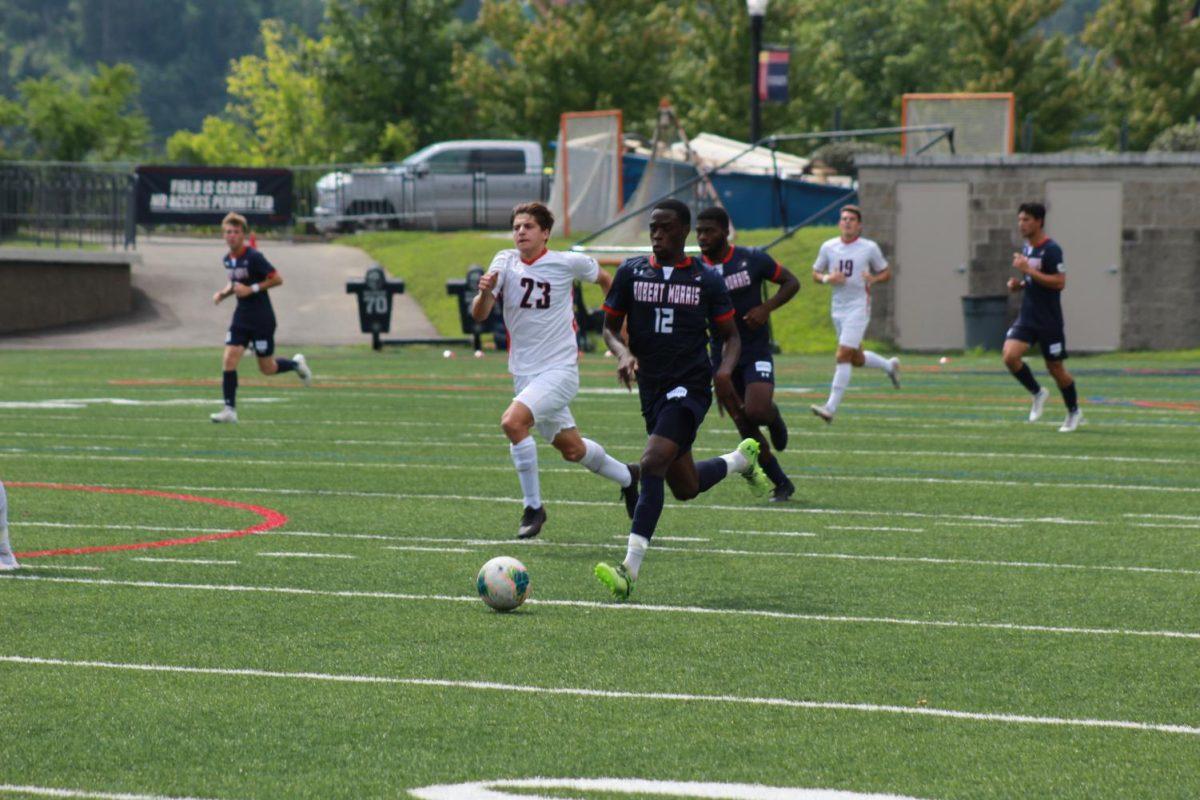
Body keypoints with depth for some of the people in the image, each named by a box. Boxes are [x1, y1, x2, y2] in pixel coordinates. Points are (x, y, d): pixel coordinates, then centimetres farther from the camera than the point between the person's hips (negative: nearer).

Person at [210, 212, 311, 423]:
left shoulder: (253, 257, -16)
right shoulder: (228, 259, 6)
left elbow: (277, 279, -14)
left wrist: (252, 289, -21)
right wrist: (224, 293, 3)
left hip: (261, 319, -6)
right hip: (241, 317, 6)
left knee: (267, 368, 4)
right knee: (228, 360, -10)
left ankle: (296, 364, 35)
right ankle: (230, 410, -6)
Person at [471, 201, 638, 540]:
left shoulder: (568, 263, -9)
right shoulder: (505, 262, -2)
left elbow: (603, 278, 12)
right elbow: (479, 315, -9)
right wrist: (484, 292, -30)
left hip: (560, 369, -5)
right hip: (524, 373, 5)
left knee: (512, 422, -27)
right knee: (572, 449, 18)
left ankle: (533, 507, -14)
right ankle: (626, 477, 45)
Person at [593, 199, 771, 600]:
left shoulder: (706, 279, 0)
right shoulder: (632, 272, 5)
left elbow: (731, 335, 9)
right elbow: (610, 326, 10)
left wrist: (725, 370, -11)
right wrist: (623, 353, -12)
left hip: (690, 386, -4)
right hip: (652, 387, 5)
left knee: (653, 463, -24)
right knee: (685, 488, 12)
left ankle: (630, 570, -26)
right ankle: (741, 458, 45)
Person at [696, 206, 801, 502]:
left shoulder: (752, 259, -6)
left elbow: (791, 283, 4)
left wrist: (766, 308, -13)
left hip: (756, 352, -3)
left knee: (756, 411, -26)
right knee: (746, 430, 2)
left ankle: (773, 416, 12)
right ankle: (782, 485, 18)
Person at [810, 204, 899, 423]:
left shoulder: (869, 248, -3)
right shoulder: (829, 247, 5)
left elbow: (886, 273, 7)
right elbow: (815, 274, 13)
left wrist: (873, 279, -15)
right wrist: (827, 278, -10)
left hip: (858, 307, -5)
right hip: (837, 308, 5)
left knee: (843, 356, -14)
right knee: (856, 359, 14)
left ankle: (831, 408, -15)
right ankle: (890, 365, 44)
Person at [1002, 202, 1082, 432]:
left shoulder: (1051, 249, -15)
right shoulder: (1027, 248, 11)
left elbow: (1059, 282, -22)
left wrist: (1028, 270, -25)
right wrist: (1018, 284, 4)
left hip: (1049, 320, -7)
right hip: (1027, 317, 7)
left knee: (1055, 369, 4)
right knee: (1010, 356, -14)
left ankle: (1074, 412, 25)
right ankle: (1037, 393, 8)